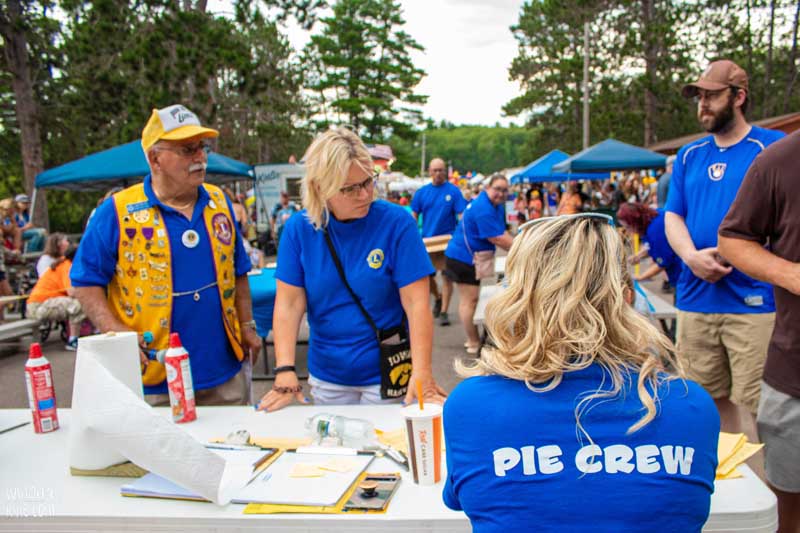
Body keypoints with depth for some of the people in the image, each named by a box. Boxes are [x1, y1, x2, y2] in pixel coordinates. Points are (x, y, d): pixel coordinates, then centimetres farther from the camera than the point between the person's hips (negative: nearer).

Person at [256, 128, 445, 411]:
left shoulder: (396, 222, -14)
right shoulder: (298, 229, -7)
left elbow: (416, 303, -17)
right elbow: (289, 303, -9)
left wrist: (421, 374, -26)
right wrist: (285, 371, -19)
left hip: (386, 375, -2)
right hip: (326, 377, 3)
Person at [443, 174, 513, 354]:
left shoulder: (495, 205, 9)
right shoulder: (483, 209, -23)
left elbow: (502, 233, 11)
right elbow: (496, 239, -25)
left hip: (469, 257, 11)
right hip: (463, 257, -11)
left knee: (469, 299, 15)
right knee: (470, 300, -6)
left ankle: (472, 339, 23)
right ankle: (474, 343, 1)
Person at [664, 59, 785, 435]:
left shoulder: (773, 147, -1)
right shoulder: (689, 155, 14)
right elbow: (673, 216, 11)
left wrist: (729, 257, -17)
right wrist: (692, 256, -9)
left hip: (754, 301, -5)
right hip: (695, 297, 5)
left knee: (759, 408, -2)